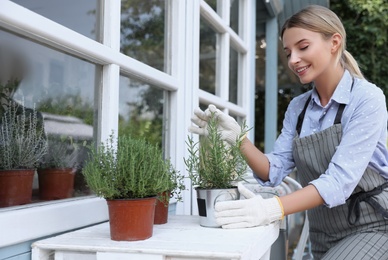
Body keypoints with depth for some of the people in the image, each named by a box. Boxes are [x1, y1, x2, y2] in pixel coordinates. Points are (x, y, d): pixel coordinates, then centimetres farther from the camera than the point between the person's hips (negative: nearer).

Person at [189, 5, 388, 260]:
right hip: (324, 232, 6)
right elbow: (274, 170, -2)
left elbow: (340, 180, -25)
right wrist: (237, 138, -18)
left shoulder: (367, 98, -15)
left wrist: (273, 208, -37)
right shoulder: (297, 108, 4)